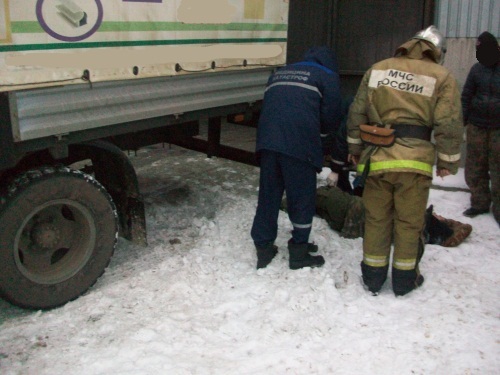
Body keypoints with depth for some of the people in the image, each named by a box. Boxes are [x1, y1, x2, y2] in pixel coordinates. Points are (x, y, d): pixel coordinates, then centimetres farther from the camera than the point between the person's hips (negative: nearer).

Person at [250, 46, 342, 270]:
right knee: (302, 199, 7)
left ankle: (263, 249, 19)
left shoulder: (279, 73, 29)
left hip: (267, 141, 5)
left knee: (268, 196, 13)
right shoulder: (327, 76, 12)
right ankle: (299, 253, 15)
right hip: (299, 145, -5)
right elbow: (331, 117, 6)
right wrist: (321, 138, 27)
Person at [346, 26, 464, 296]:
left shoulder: (378, 69, 11)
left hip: (377, 158, 2)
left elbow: (357, 113, 11)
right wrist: (448, 162, 6)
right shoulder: (441, 77, 1)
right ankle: (404, 279, 22)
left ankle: (373, 277, 23)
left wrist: (356, 147, 21)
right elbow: (449, 125, -5)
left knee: (376, 219, 13)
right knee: (409, 222, 11)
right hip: (415, 160, -2)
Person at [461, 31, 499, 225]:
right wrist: (461, 121, 1)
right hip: (477, 126, 3)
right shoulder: (477, 69, 4)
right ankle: (480, 203, 21)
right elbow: (466, 96, 8)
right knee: (475, 167, 7)